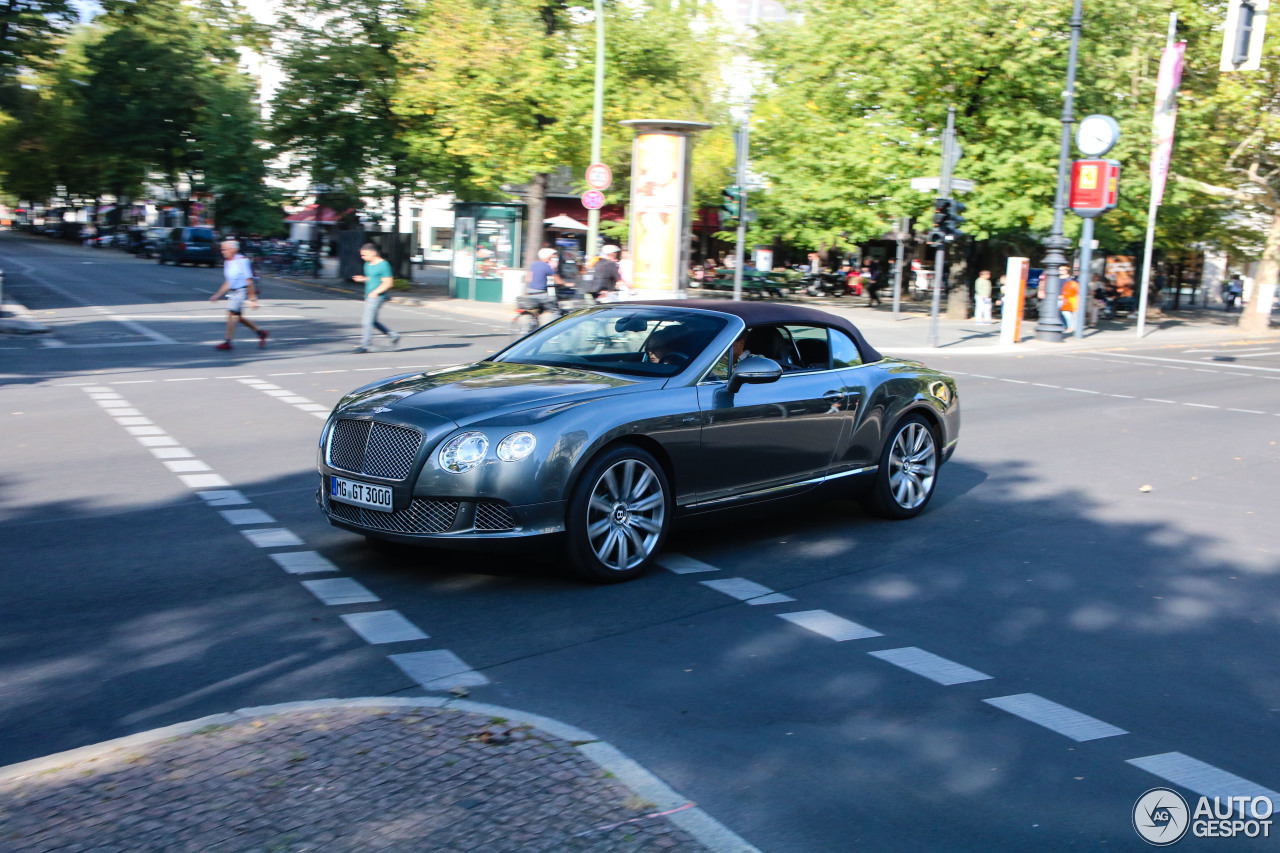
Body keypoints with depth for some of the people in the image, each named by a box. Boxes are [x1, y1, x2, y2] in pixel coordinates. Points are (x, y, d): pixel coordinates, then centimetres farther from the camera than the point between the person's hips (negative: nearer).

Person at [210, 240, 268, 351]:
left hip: (242, 291, -9)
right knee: (238, 317, 12)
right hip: (232, 292, 9)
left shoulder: (242, 260, -14)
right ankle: (260, 333, 29)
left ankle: (227, 342, -11)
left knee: (231, 314, -15)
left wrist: (252, 298, -16)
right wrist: (218, 295, 18)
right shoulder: (227, 262, 11)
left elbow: (249, 281, -15)